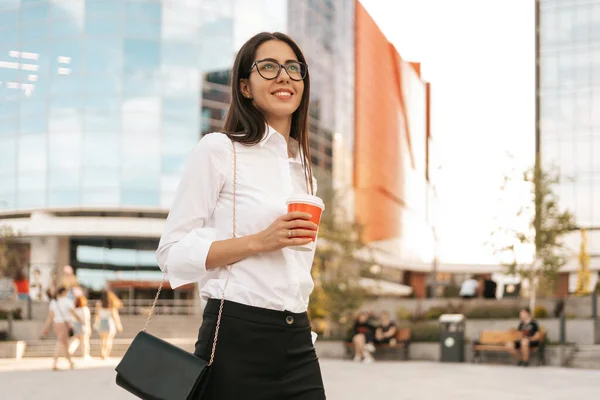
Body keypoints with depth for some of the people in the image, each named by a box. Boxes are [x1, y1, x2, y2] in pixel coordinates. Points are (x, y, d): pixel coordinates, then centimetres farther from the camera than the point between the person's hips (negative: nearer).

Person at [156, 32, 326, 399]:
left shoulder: (304, 169, 15)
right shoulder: (219, 149, -5)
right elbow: (174, 251, -10)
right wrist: (259, 241, -19)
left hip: (297, 341, 6)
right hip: (237, 339, -6)